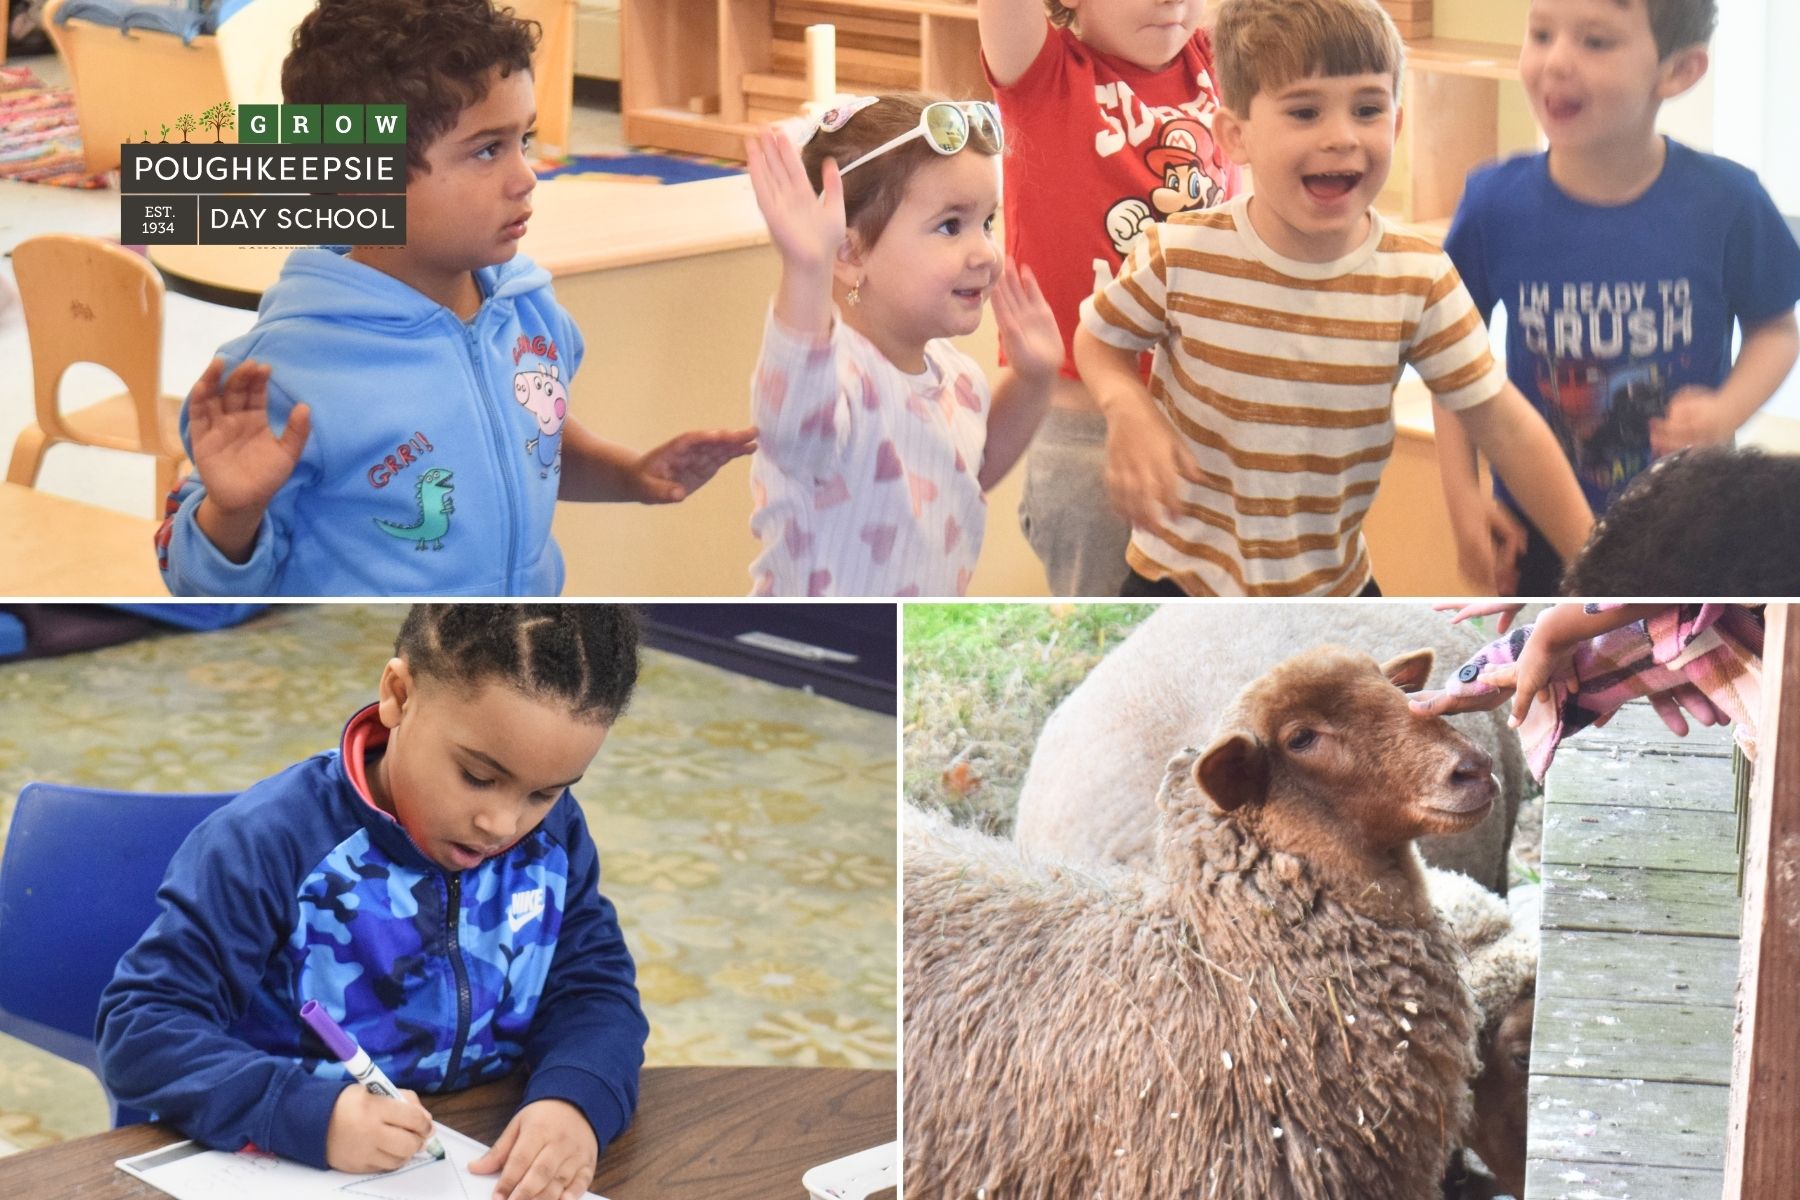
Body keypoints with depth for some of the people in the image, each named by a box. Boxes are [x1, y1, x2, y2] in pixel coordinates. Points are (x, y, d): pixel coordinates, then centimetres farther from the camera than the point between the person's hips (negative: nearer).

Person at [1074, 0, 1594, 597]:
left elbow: (1504, 424, -8)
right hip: (1181, 581, -1)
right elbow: (1100, 339, 0)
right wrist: (1128, 408, -21)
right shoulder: (1180, 255, -18)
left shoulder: (1420, 280, -14)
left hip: (1335, 586, 2)